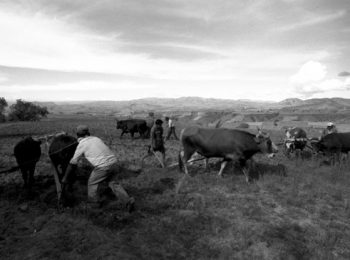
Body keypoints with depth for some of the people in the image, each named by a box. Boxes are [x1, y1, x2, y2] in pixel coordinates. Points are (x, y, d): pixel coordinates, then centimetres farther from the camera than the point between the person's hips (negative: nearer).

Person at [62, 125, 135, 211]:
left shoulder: (81, 145, 5)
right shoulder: (96, 138, 20)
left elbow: (72, 163, 12)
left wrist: (65, 178, 22)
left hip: (103, 167, -5)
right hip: (114, 163, 6)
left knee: (92, 183, 21)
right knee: (113, 183, 21)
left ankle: (93, 202, 36)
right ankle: (128, 201, 8)